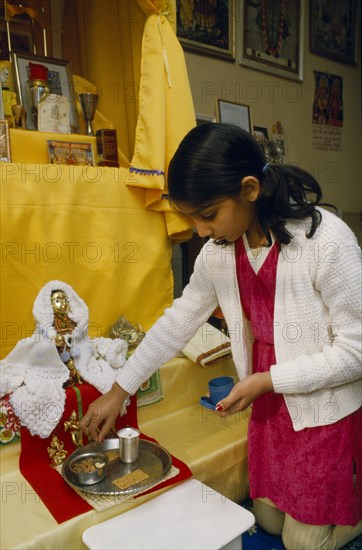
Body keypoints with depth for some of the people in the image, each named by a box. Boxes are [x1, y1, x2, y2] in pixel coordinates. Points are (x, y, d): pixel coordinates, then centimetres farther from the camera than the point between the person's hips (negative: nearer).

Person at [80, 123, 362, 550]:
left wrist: (267, 379, -22)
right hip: (270, 407, 5)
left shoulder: (327, 241, -27)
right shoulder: (219, 251, -9)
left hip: (327, 412, -5)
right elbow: (179, 320, 0)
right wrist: (118, 392, 3)